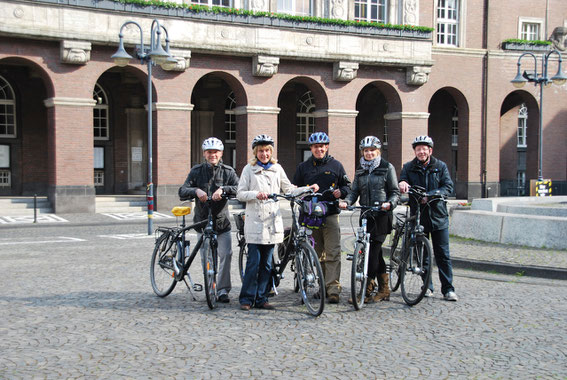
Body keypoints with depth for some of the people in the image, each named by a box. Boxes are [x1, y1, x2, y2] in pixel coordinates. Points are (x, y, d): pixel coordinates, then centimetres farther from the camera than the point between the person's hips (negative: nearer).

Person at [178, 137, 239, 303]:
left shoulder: (228, 171, 2)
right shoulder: (197, 171, 3)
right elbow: (182, 191, -6)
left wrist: (223, 189, -31)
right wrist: (196, 191, -27)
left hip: (222, 222, -1)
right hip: (203, 221, 1)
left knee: (226, 254, -12)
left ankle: (223, 290, -4)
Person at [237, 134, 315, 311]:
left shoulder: (277, 168, 12)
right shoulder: (249, 169, 2)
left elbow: (288, 189, 17)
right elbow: (240, 194, -1)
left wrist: (308, 189, 5)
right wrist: (256, 194, -18)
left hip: (272, 223, 4)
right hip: (255, 222, -3)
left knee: (267, 264, 7)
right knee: (253, 262, -6)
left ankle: (261, 299, 14)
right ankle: (246, 298, 5)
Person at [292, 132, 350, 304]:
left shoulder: (336, 165, 10)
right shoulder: (303, 167, 13)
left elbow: (347, 185, 15)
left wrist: (341, 192, -6)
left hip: (330, 214, -2)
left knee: (332, 253, -10)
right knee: (317, 254, 7)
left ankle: (333, 289, -10)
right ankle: (322, 286, 16)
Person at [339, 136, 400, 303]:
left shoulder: (387, 167, 2)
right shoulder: (360, 171, 15)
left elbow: (395, 192, -1)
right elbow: (354, 191, 10)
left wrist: (389, 203, -21)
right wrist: (346, 201, -11)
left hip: (382, 215, -5)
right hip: (366, 215, 5)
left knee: (372, 250, -12)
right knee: (375, 252, 8)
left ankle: (367, 291, -9)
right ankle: (384, 290, 17)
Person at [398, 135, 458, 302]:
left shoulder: (440, 166, 5)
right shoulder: (408, 167, 8)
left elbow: (448, 187, -4)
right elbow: (402, 183, -4)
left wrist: (429, 195, -18)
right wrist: (402, 183, -29)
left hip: (438, 216, -1)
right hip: (418, 217, 1)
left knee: (443, 254, 0)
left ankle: (448, 289, 4)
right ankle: (427, 286, 17)